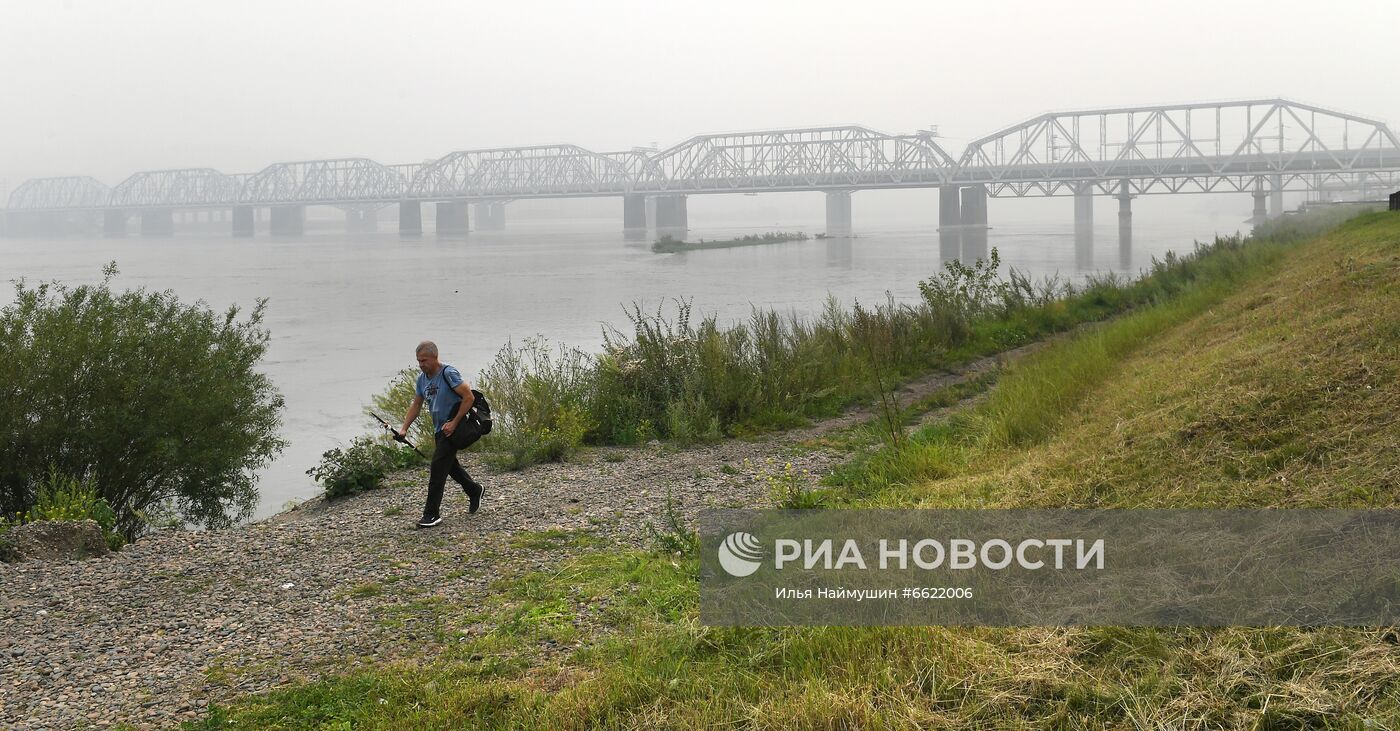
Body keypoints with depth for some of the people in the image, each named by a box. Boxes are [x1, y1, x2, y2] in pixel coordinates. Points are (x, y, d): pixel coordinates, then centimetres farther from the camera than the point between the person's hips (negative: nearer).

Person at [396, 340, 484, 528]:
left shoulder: (448, 374, -18)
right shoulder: (422, 378, 6)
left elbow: (468, 397, -19)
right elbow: (416, 404, 15)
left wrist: (454, 423, -20)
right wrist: (404, 428, 5)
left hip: (453, 427, -9)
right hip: (439, 428, 9)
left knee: (438, 467, -13)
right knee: (450, 464, 20)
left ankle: (432, 513, -9)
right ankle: (475, 491, 43)